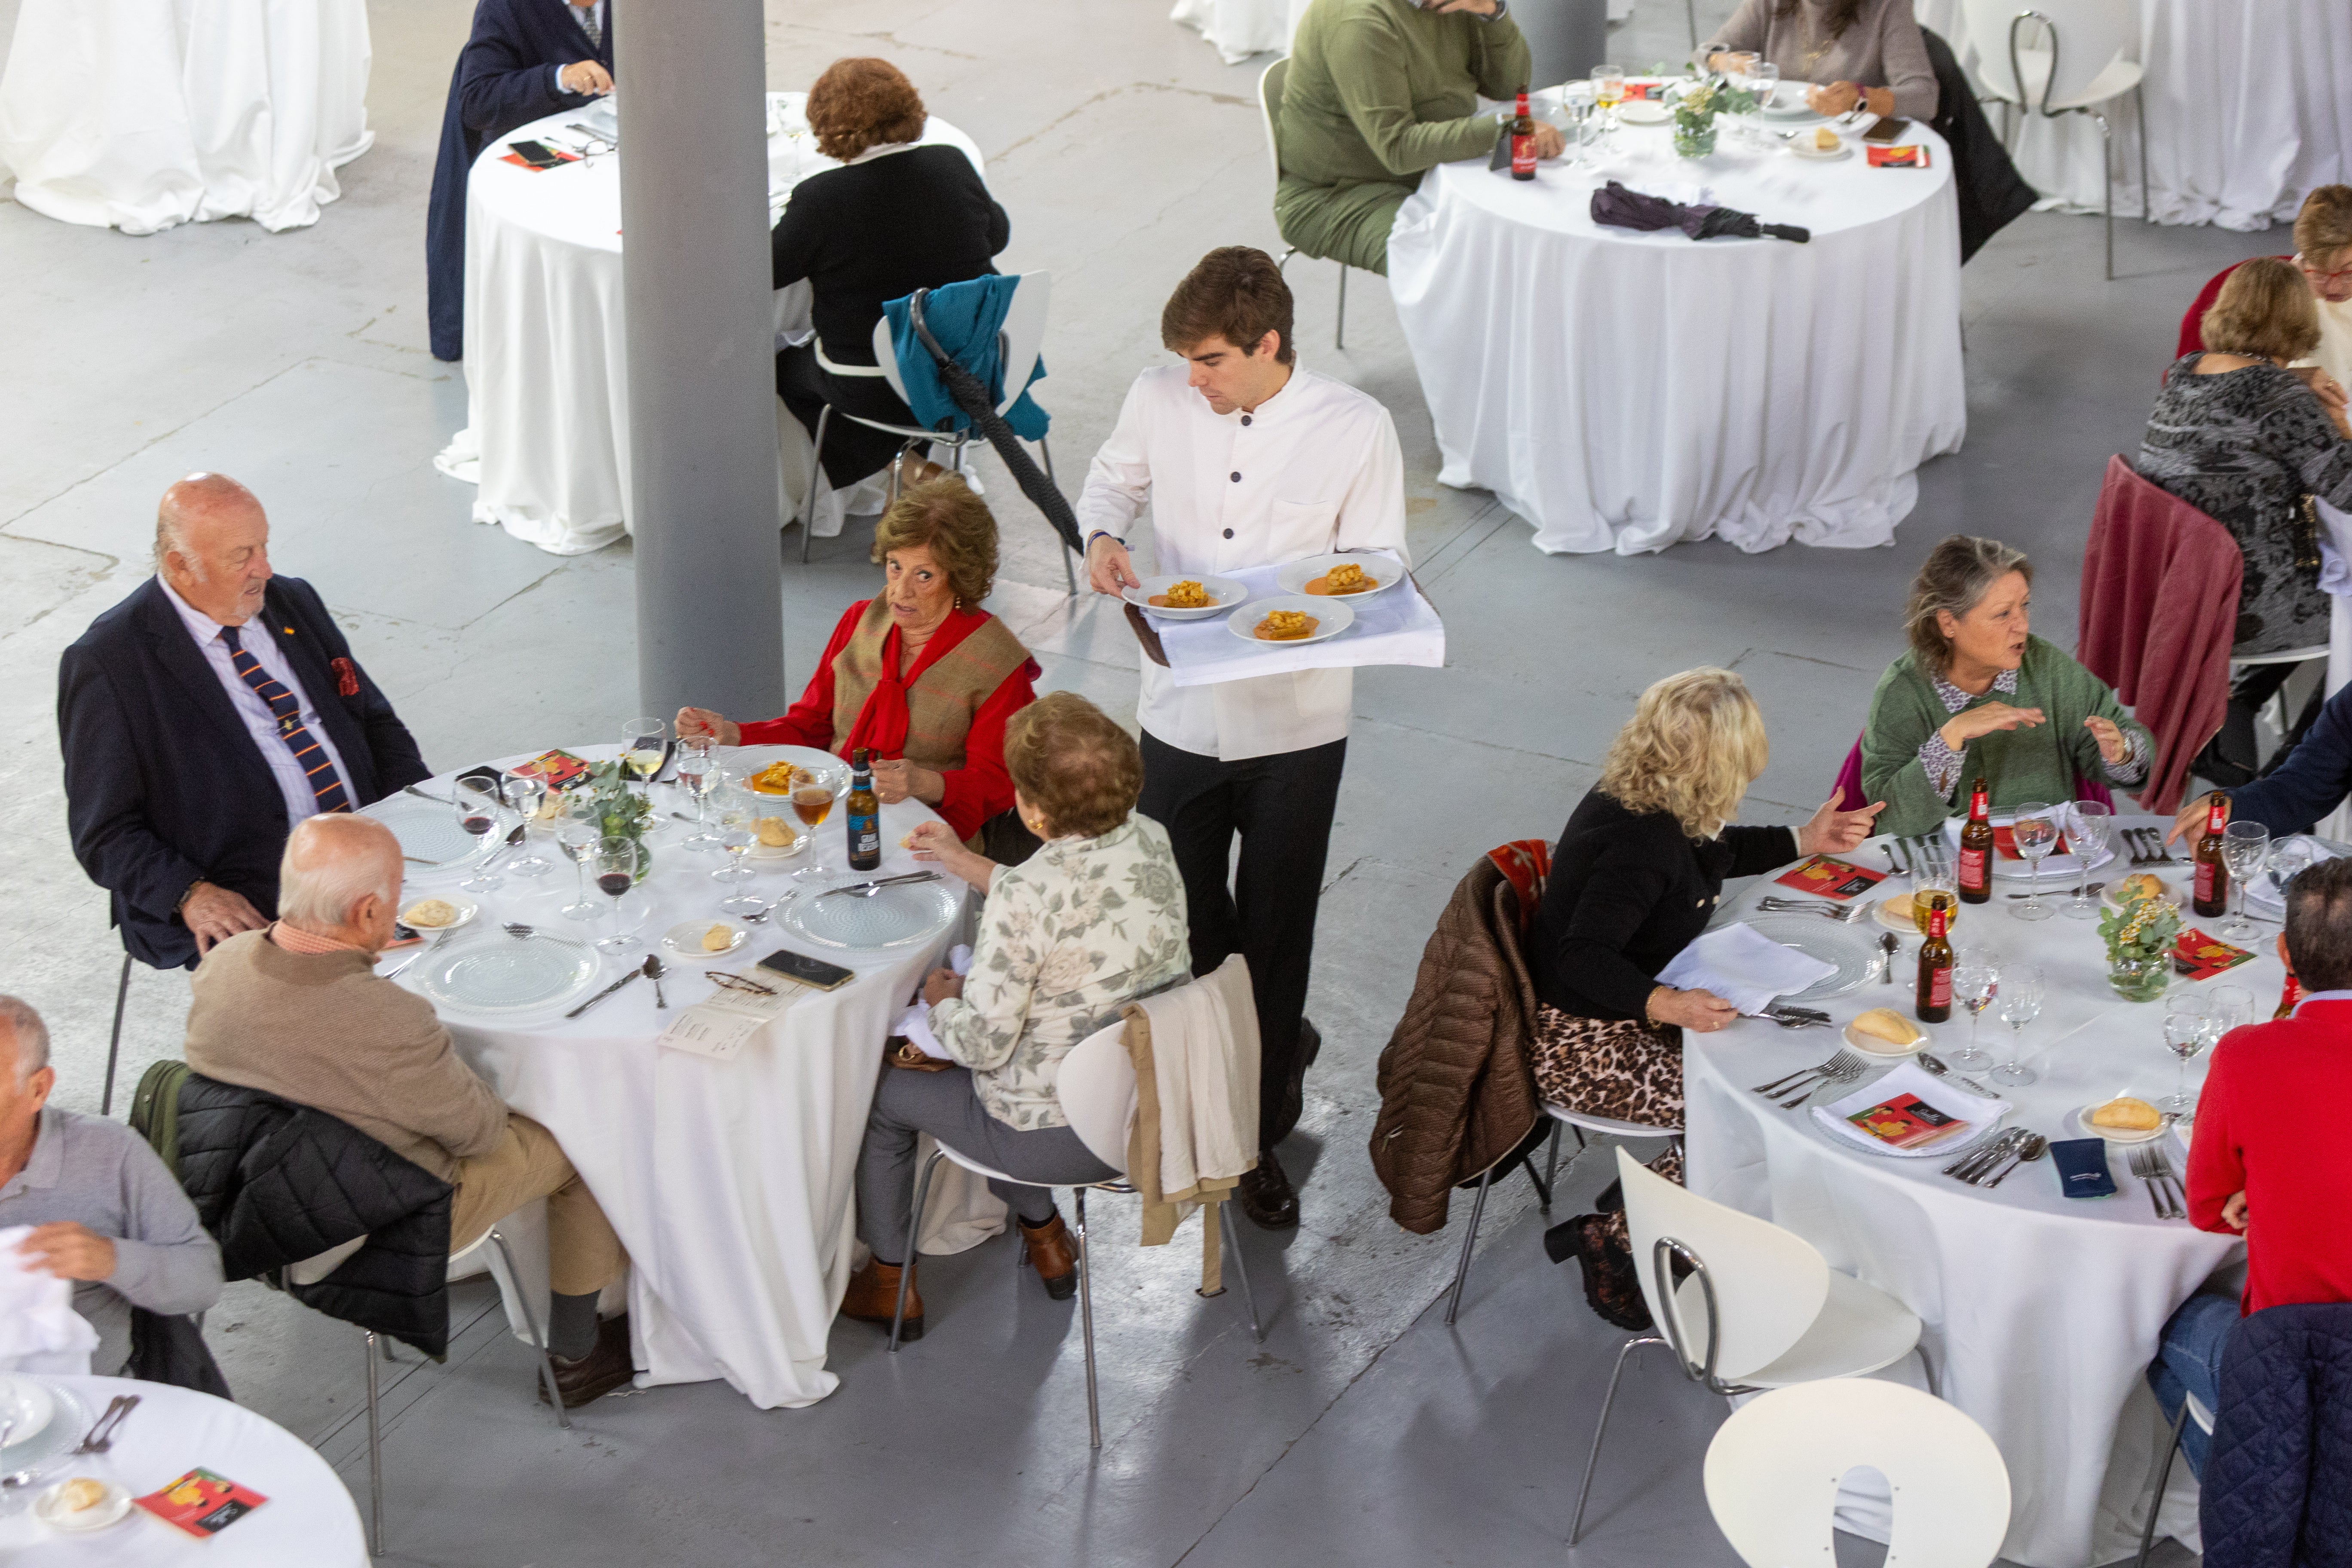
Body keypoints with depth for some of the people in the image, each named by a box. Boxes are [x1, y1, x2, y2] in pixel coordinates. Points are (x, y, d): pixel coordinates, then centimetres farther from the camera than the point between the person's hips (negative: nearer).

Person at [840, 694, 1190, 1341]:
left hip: (1067, 1136, -7)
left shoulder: (1023, 897, -30)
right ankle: (1043, 1232, 45)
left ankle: (889, 1281, 35)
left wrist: (942, 999, -1)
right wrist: (968, 864, 20)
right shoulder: (1150, 840, -9)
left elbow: (982, 1043, -22)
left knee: (883, 1091, 18)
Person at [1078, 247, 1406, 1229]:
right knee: (1181, 918, 14)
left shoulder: (1356, 429, -12)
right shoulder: (1159, 401, -6)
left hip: (1293, 723, -3)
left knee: (1274, 933, 6)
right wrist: (1102, 534, -8)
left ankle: (1264, 1135, 23)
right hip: (1181, 710, 3)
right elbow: (1112, 479, 14)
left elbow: (1377, 563, -4)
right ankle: (1279, 1039, 44)